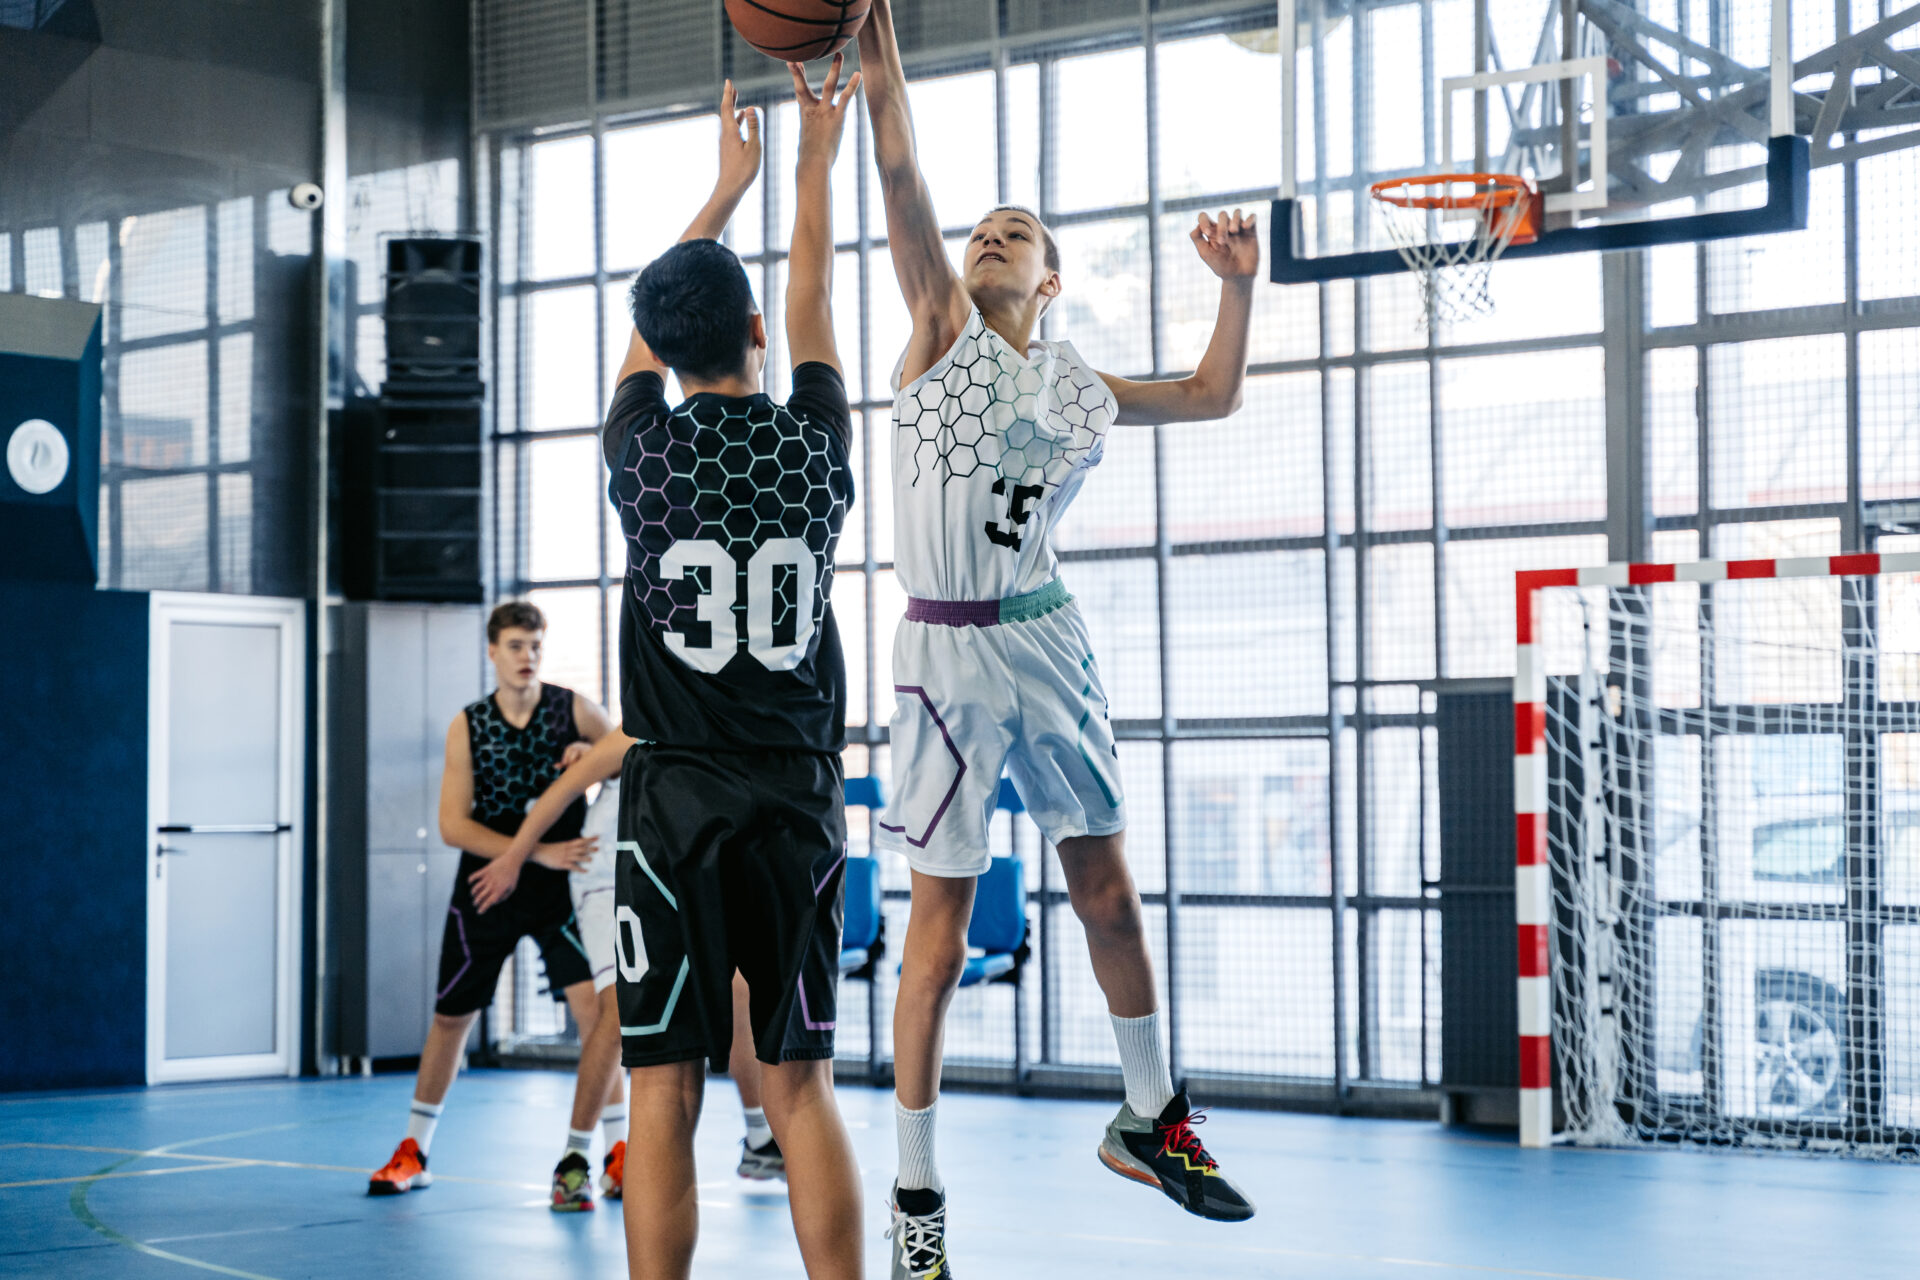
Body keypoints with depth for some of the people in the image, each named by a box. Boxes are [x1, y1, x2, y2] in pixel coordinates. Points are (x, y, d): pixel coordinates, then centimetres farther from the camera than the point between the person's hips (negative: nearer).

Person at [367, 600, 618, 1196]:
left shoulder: (575, 709, -5)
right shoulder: (467, 726, -4)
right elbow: (453, 825, -11)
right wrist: (538, 851, -22)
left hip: (559, 889, -1)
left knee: (592, 1002, -17)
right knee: (450, 1016, 9)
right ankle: (413, 1152, 25)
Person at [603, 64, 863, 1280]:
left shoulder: (646, 449, -1)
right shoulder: (814, 448, 1)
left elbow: (650, 330, 20)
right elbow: (813, 310, 20)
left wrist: (728, 182, 32)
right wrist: (814, 162, 33)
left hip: (673, 803, -1)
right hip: (797, 803, 1)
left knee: (665, 1088, 0)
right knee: (800, 1083, 6)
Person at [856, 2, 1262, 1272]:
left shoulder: (1080, 384, 12)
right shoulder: (943, 331, 0)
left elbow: (1213, 397, 24)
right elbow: (904, 181, -12)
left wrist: (1240, 285, 10)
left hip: (1048, 640, 5)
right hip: (948, 648, -4)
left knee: (1108, 888, 12)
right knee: (940, 930, -3)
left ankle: (1153, 1119, 30)